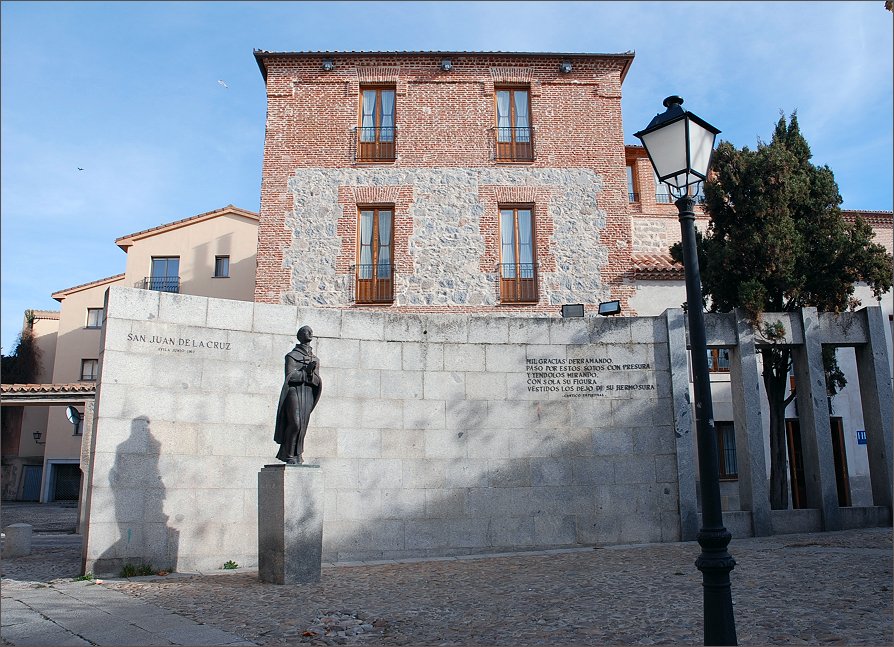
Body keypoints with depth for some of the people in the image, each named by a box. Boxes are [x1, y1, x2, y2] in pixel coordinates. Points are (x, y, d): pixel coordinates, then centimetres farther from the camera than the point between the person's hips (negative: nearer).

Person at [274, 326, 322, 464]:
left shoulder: (315, 359, 19)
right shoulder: (292, 355, 4)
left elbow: (317, 381, 11)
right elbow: (290, 376, -8)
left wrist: (311, 373, -10)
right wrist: (307, 370, -13)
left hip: (308, 393, 5)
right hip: (294, 391, -5)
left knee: (303, 426, 0)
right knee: (295, 423, -16)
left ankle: (297, 455, 6)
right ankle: (289, 455, -5)